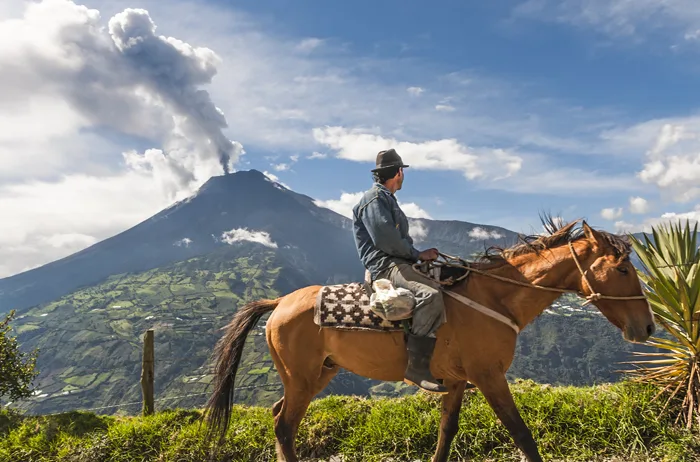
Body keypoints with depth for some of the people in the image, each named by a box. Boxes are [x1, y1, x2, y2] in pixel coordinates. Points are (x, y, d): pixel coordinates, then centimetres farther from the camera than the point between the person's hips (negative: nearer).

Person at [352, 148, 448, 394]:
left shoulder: (387, 199, 26)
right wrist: (418, 254, -9)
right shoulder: (374, 198, -6)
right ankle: (417, 367, -30)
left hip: (398, 262, 11)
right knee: (431, 294, -32)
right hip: (385, 265, -11)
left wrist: (419, 254, 8)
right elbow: (386, 240, -18)